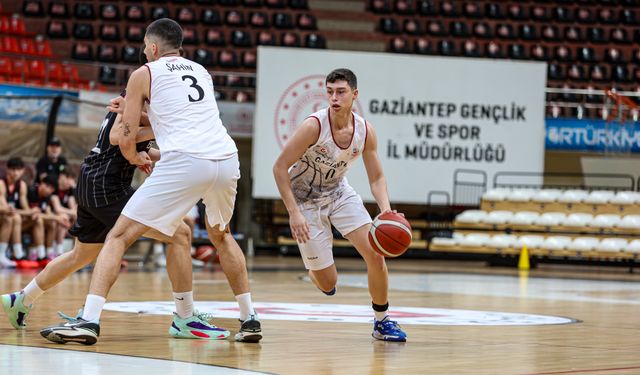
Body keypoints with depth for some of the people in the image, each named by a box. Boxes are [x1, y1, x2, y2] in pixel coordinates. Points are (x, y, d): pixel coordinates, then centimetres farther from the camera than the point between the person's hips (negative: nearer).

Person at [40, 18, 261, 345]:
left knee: (119, 236, 1)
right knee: (220, 235, 32)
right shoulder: (201, 71, 28)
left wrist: (135, 158, 31)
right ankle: (249, 320, 27)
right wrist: (139, 107, 53)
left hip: (185, 161, -6)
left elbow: (126, 140, 10)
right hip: (227, 158, 6)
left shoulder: (144, 74, 12)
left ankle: (90, 319, -13)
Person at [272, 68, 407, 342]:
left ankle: (382, 321, 7)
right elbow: (280, 167, -22)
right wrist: (294, 213, -28)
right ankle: (317, 268, 34)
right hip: (306, 199, -4)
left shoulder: (365, 131, -14)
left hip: (339, 193, 4)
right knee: (328, 284, -5)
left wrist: (386, 209, -22)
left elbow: (376, 178, -3)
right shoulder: (314, 126, -28)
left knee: (376, 254, -12)